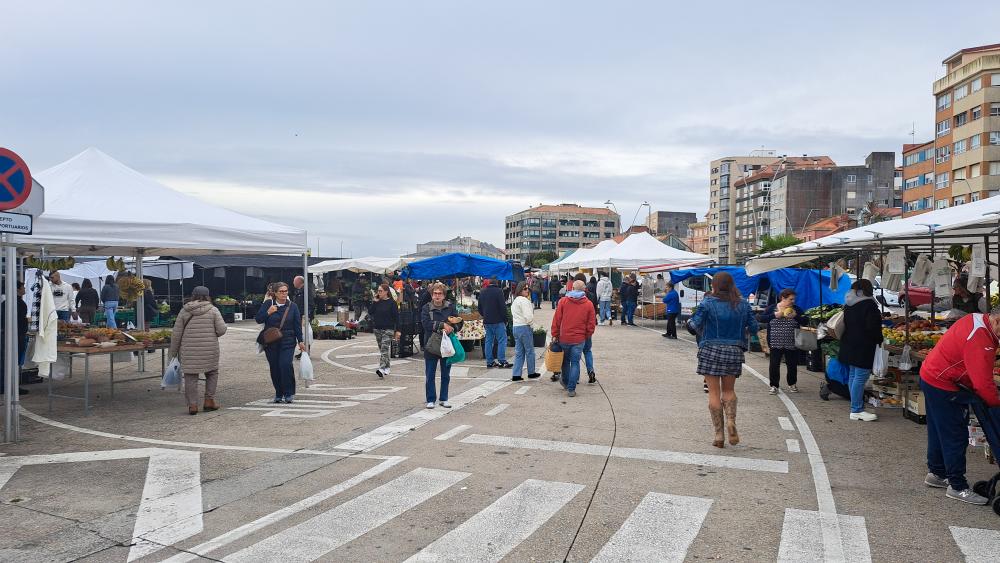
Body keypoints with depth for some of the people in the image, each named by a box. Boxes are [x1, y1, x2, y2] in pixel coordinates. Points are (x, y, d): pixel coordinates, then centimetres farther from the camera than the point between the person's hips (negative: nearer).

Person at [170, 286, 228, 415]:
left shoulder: (184, 311, 4)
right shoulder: (213, 310, 0)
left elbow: (176, 334, 4)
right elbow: (221, 330, -6)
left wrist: (173, 352, 11)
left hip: (189, 351, 1)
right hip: (210, 349, -1)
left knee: (190, 376, 6)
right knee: (212, 373, 16)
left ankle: (192, 405, 5)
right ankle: (209, 401, 14)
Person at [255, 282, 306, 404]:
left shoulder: (292, 306, 2)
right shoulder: (268, 304, 2)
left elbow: (297, 324, 4)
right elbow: (258, 319, 1)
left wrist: (300, 341, 2)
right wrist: (268, 313, -15)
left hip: (287, 342, -1)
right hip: (271, 343, 2)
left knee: (286, 365, -15)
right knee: (274, 368, 6)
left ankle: (289, 393, -4)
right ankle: (279, 394, 19)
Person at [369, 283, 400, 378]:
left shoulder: (392, 302, -6)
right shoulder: (377, 302, 8)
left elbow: (396, 317, -5)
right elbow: (370, 312, -1)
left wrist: (397, 330, -8)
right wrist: (374, 301, -8)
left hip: (388, 329, -6)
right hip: (377, 329, 6)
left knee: (385, 349, -15)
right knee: (381, 349, 13)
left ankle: (382, 369, -23)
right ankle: (387, 368, 25)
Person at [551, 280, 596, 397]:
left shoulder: (563, 301, -5)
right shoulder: (588, 304, -3)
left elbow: (556, 320, -4)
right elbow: (592, 324, 0)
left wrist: (555, 335, 4)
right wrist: (587, 336, 14)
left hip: (564, 337, 1)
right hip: (579, 339, -1)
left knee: (565, 360, 20)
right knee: (575, 363, 5)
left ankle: (565, 382, 37)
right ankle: (571, 389, 3)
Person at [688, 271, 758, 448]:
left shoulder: (708, 303, -8)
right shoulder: (743, 304, 3)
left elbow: (695, 324, -10)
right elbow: (753, 327, 5)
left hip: (710, 351, -3)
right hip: (734, 351, 3)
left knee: (714, 392, 5)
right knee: (729, 390, 18)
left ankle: (719, 434, 6)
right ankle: (731, 421, -7)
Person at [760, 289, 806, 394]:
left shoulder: (797, 309, 6)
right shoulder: (772, 308, 1)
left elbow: (804, 322, 1)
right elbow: (761, 318, -5)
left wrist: (795, 316, -15)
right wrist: (775, 315, -15)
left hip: (791, 344, 2)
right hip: (775, 343, -2)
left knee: (792, 365, 9)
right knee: (774, 364, -1)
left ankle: (792, 384, 29)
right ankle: (774, 386, 9)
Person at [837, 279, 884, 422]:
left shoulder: (849, 304, 12)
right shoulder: (869, 304, -13)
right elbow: (873, 327, -17)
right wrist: (879, 340, -2)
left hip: (849, 345, 9)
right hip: (863, 346, -9)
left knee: (853, 375, 12)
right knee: (861, 377, -7)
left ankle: (856, 408, 19)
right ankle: (857, 410, -6)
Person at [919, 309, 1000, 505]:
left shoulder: (977, 319, 2)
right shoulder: (979, 339, -28)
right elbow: (983, 383, -27)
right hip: (943, 387, -10)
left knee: (938, 431, 20)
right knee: (955, 436, -2)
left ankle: (936, 473, 32)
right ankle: (958, 487, 6)